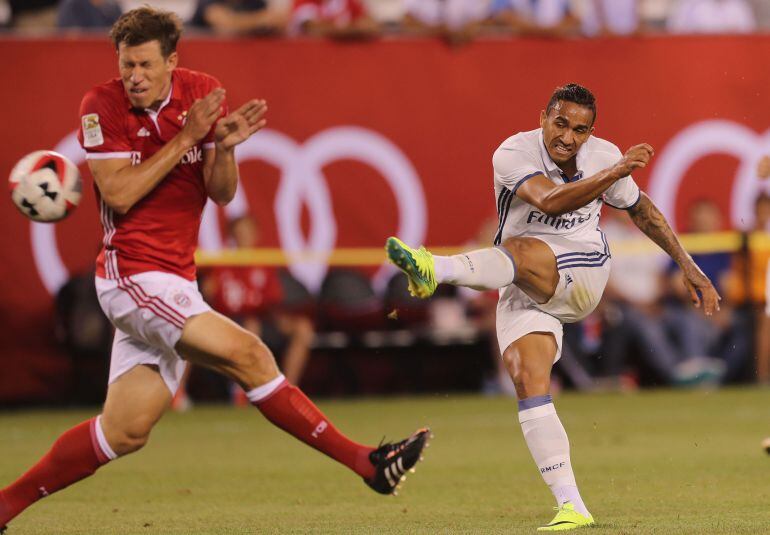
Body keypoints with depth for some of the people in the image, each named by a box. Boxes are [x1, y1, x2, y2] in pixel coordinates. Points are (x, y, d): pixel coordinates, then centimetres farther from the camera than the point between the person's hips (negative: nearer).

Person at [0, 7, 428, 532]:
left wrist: (224, 147, -19)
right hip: (132, 275, -6)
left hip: (175, 281, 6)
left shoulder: (202, 93, 4)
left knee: (125, 432, 8)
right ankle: (368, 463, -19)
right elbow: (119, 195, -16)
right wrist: (186, 137, -18)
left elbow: (222, 193, 2)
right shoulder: (102, 106, -8)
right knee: (249, 354, -20)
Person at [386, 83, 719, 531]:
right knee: (529, 384, -19)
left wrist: (689, 268, 21)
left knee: (519, 251, -33)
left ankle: (435, 269, -62)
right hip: (525, 293, 1)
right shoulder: (513, 153, -11)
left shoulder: (603, 156, 1)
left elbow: (642, 209, 19)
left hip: (582, 276, -1)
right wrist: (617, 171, -36)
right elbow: (550, 201, -29)